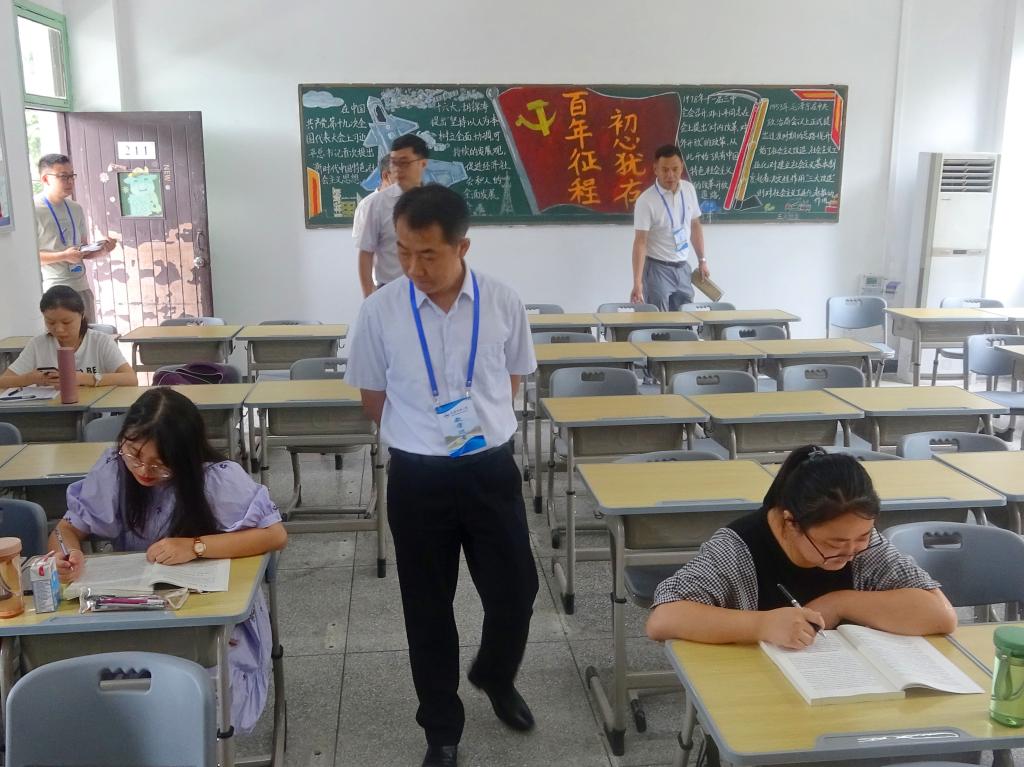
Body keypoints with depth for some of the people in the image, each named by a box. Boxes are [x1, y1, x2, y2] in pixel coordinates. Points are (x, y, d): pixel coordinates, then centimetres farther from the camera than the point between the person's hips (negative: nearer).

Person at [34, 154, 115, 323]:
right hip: (53, 291, -7)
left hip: (81, 287, 7)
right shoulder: (33, 210, -8)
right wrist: (64, 256, -19)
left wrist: (100, 249, -2)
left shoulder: (76, 209, 13)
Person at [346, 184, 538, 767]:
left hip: (492, 470, 1)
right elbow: (374, 397, 4)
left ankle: (496, 677, 46)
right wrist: (422, 437, 7)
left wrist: (480, 426, 6)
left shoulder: (504, 305, -8)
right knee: (428, 608, 12)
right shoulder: (381, 311, -10)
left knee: (516, 593, 11)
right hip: (418, 478, 0)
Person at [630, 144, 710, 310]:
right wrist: (637, 282, -29)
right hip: (657, 269, -5)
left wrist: (702, 260, 13)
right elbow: (640, 242, -21)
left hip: (683, 267, 6)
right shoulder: (646, 201, -18)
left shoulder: (689, 189, 0)